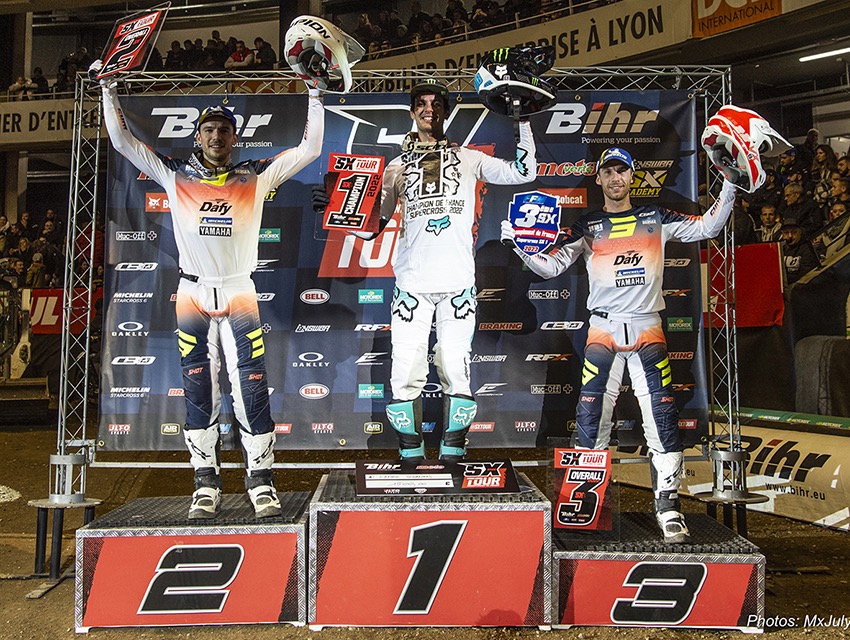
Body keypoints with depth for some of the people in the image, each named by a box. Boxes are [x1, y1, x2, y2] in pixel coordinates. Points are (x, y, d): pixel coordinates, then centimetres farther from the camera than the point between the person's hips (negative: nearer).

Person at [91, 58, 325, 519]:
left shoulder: (256, 176, 6)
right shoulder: (176, 175, 7)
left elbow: (309, 149, 6)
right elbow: (122, 141, 10)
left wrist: (315, 96, 4)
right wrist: (109, 91, 9)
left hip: (240, 292, -1)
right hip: (193, 292, 1)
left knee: (251, 386, -5)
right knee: (199, 389, 3)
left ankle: (261, 479, 4)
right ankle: (206, 481, 12)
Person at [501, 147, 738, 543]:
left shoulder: (656, 219, 12)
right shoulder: (588, 226, 9)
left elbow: (707, 228, 7)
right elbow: (550, 266, 1)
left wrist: (730, 185, -2)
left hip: (647, 329, 1)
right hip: (603, 329, 0)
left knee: (662, 416, -6)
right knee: (591, 418, -4)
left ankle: (668, 503, 3)